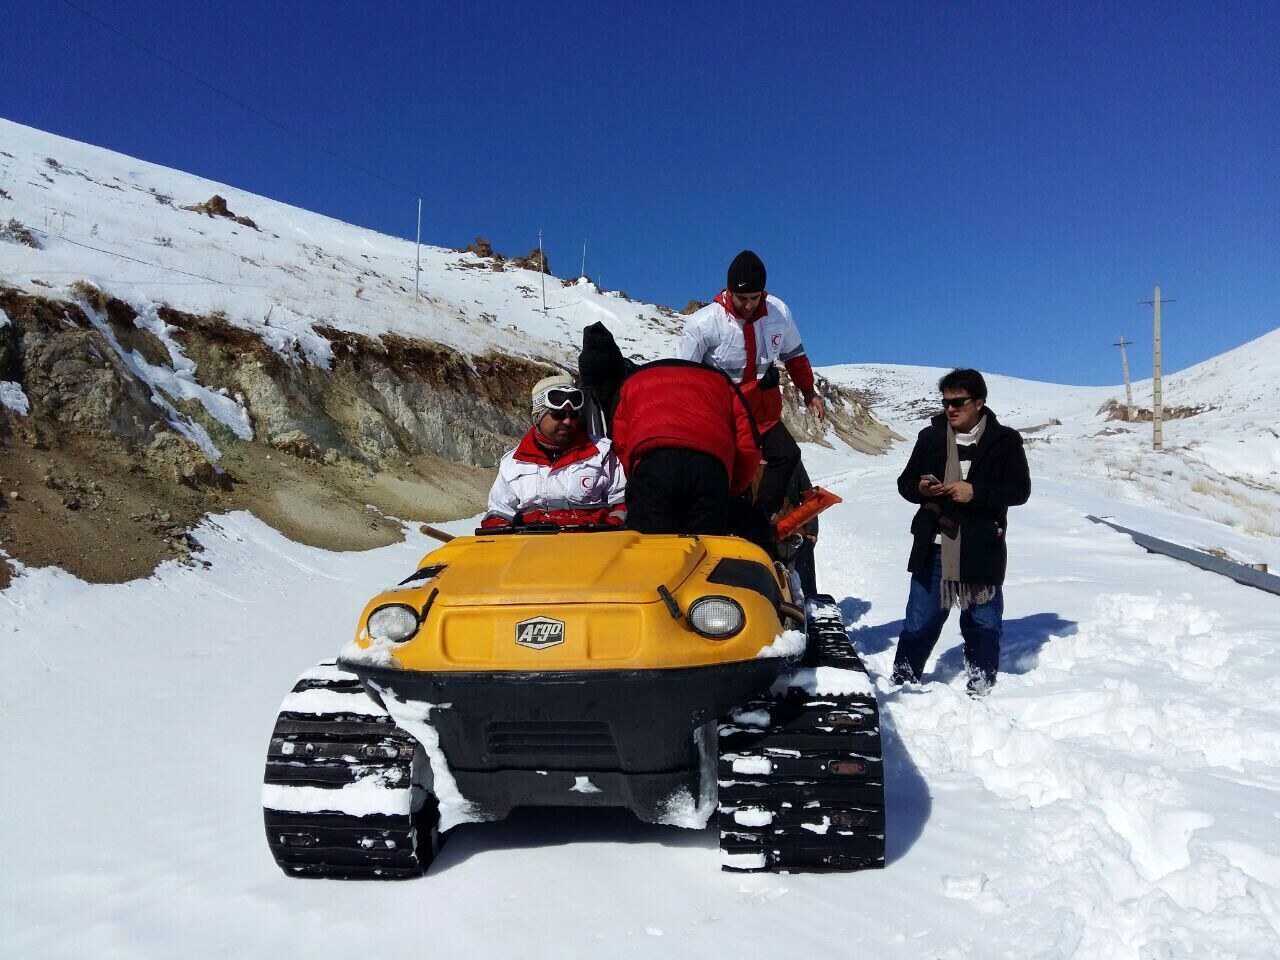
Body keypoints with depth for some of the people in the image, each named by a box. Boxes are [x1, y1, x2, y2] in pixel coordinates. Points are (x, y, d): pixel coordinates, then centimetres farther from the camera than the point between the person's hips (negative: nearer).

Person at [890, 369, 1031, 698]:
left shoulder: (1005, 440, 1)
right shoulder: (930, 437, 8)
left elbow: (1020, 490, -5)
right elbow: (905, 482, 12)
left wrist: (976, 492, -18)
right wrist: (920, 488, -11)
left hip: (981, 550, -1)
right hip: (933, 548, 2)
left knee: (983, 624, 9)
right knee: (919, 622, 6)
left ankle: (980, 691, 23)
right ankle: (902, 684, 18)